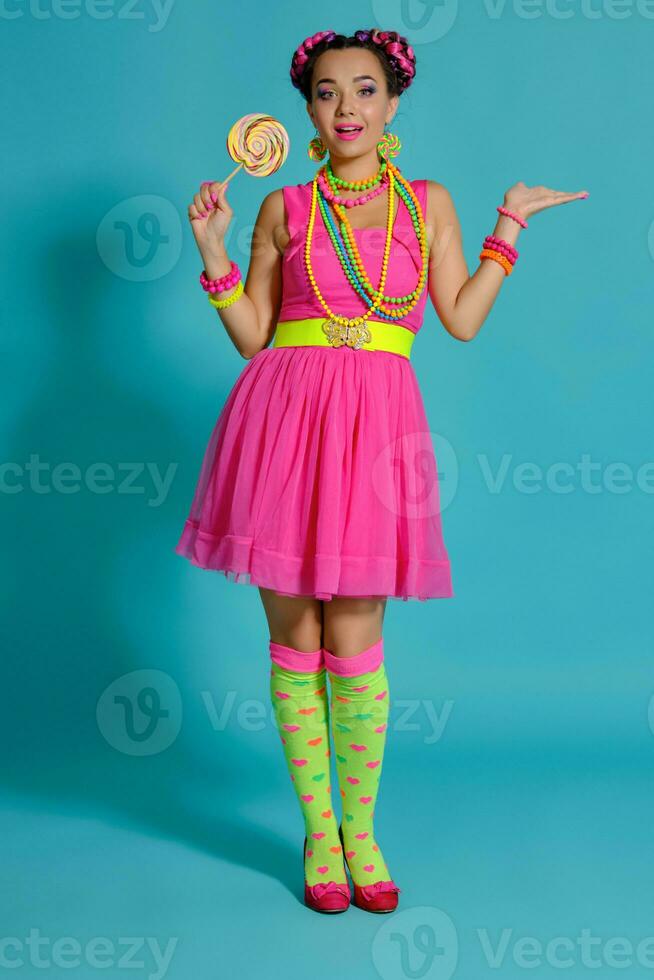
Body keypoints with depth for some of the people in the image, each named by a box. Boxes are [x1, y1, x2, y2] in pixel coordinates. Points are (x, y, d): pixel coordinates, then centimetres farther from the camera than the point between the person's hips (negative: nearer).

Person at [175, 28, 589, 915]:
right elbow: (251, 337, 9)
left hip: (377, 426, 0)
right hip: (284, 415, 0)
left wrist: (509, 227, 9)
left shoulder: (427, 203, 13)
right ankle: (317, 833, 20)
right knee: (294, 642, 4)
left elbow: (463, 319, 6)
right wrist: (212, 251, 1)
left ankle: (360, 834, 19)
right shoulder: (284, 210, 10)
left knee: (354, 645, 0)